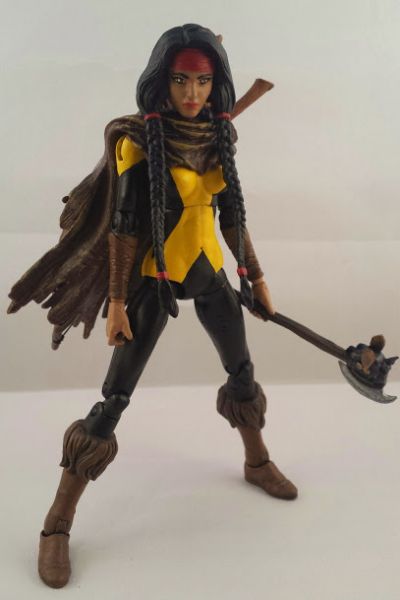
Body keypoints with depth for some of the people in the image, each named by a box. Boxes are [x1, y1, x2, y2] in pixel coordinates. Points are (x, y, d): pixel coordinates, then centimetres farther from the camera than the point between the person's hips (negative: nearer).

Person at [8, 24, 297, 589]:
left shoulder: (219, 137, 2)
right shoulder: (138, 141, -15)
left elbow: (232, 214, 10)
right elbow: (124, 226, -14)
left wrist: (256, 275, 13)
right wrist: (117, 301, -15)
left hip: (208, 271, 6)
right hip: (154, 278, -6)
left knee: (242, 370, 18)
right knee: (115, 397, -5)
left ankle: (257, 462, 45)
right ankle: (58, 523, 8)